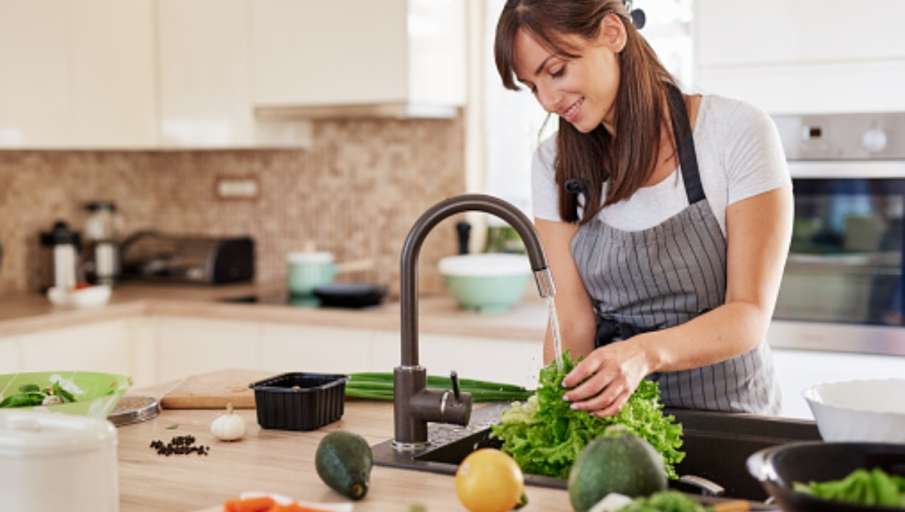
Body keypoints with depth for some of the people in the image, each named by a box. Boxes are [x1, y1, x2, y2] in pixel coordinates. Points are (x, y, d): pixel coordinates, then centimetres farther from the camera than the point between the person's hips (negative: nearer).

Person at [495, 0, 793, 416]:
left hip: (726, 411, -1)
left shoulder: (738, 134, -10)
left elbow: (750, 314, -14)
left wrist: (646, 352, -31)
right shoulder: (554, 164, 1)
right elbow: (573, 320, -2)